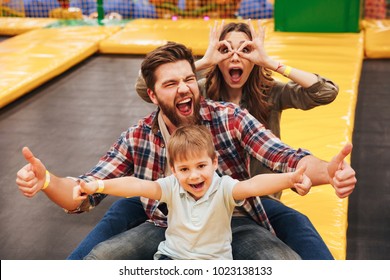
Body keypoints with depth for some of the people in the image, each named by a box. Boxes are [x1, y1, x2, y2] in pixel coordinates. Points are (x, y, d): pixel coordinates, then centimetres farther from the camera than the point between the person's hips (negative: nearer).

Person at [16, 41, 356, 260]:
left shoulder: (230, 118, -10)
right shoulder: (136, 139, -5)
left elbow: (286, 157, -19)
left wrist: (327, 171, -42)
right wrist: (46, 180, -30)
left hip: (233, 225, -1)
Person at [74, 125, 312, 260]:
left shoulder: (223, 189, -15)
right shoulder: (172, 188, -6)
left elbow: (252, 185, -33)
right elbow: (137, 186, -17)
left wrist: (289, 179, -52)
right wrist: (97, 186, -31)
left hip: (214, 263, -2)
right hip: (172, 257, 2)